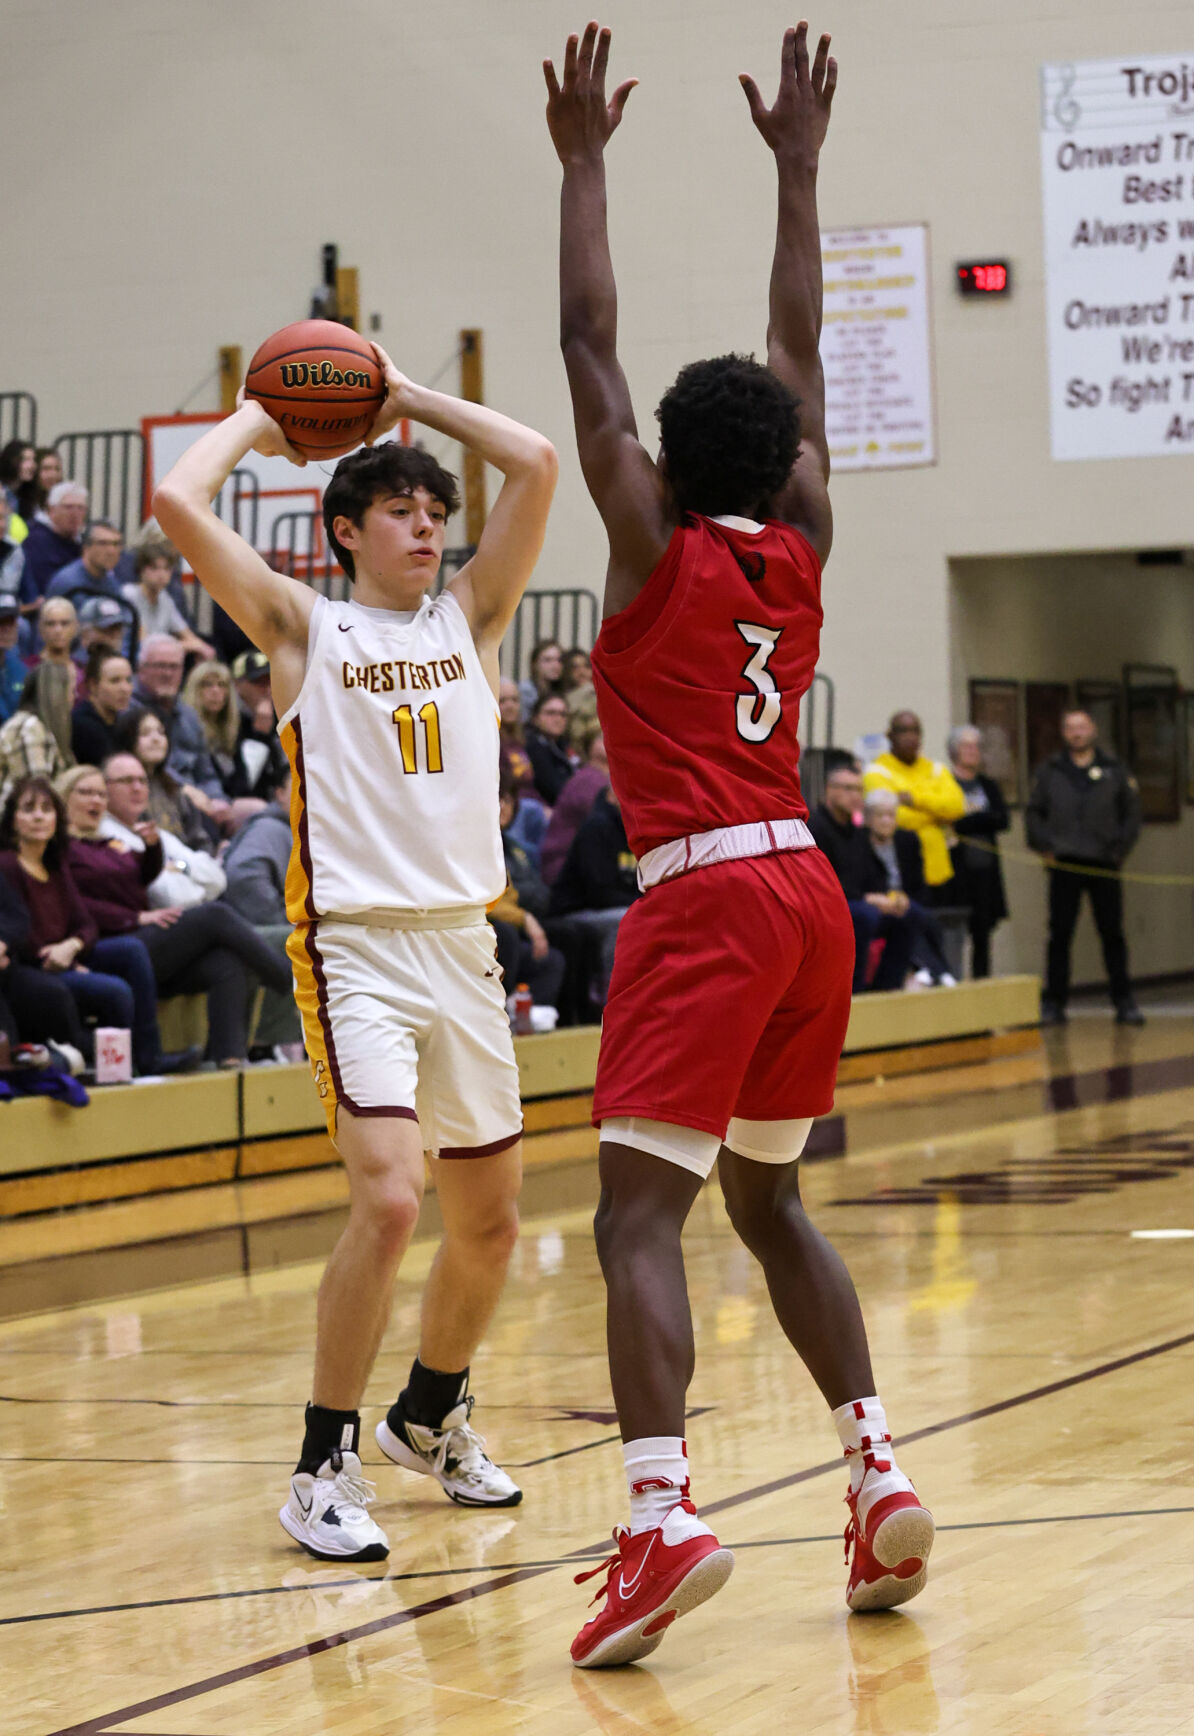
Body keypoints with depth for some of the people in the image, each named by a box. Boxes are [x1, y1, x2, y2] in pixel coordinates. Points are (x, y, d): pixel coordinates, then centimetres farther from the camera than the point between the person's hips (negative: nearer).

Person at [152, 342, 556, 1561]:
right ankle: (324, 1469, -8)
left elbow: (537, 466, 6)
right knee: (389, 1199, -20)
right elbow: (178, 502, -10)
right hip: (356, 945, -5)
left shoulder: (468, 616, 12)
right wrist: (259, 421, 5)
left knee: (489, 1217, 13)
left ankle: (430, 1415, 37)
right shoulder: (301, 626, 2)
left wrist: (411, 400, 11)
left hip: (464, 943, 5)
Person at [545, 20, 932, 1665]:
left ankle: (663, 1511, -28)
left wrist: (585, 161, 5)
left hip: (701, 898, -6)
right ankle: (881, 1481, 12)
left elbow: (590, 348, -1)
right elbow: (801, 350, 20)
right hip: (807, 889, 7)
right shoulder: (800, 545, 10)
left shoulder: (657, 541, -3)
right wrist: (797, 166, 24)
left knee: (639, 1211, -11)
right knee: (767, 1200, 19)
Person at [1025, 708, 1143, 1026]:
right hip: (1063, 865, 0)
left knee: (1113, 934, 1)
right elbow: (1034, 813, 10)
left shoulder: (1115, 770, 8)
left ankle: (1124, 1002, 6)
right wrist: (1044, 847, -2)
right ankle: (1053, 1003, 5)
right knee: (1059, 935, 0)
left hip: (1104, 866, 0)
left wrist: (1121, 849, -2)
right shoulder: (1048, 772, 9)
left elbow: (1131, 812, 8)